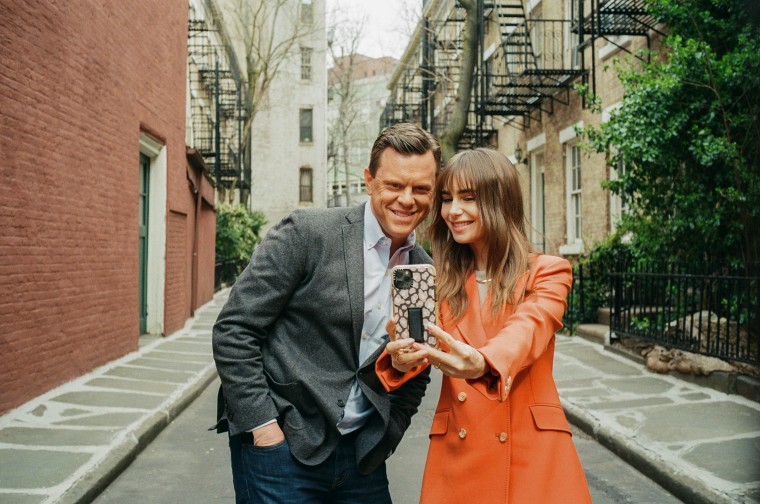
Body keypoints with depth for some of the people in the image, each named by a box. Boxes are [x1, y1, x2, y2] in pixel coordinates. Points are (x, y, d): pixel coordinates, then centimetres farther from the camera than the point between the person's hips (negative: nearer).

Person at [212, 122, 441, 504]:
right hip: (281, 446, -4)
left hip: (362, 458, 4)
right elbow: (233, 330, -11)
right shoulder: (306, 232, -11)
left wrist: (384, 441, 5)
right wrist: (263, 426, -14)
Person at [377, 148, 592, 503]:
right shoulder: (441, 281, 10)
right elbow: (424, 341, -6)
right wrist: (400, 359, -30)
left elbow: (528, 330, -21)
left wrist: (481, 363, -42)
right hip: (456, 452, 3)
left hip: (532, 450, -2)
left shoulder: (547, 273, -1)